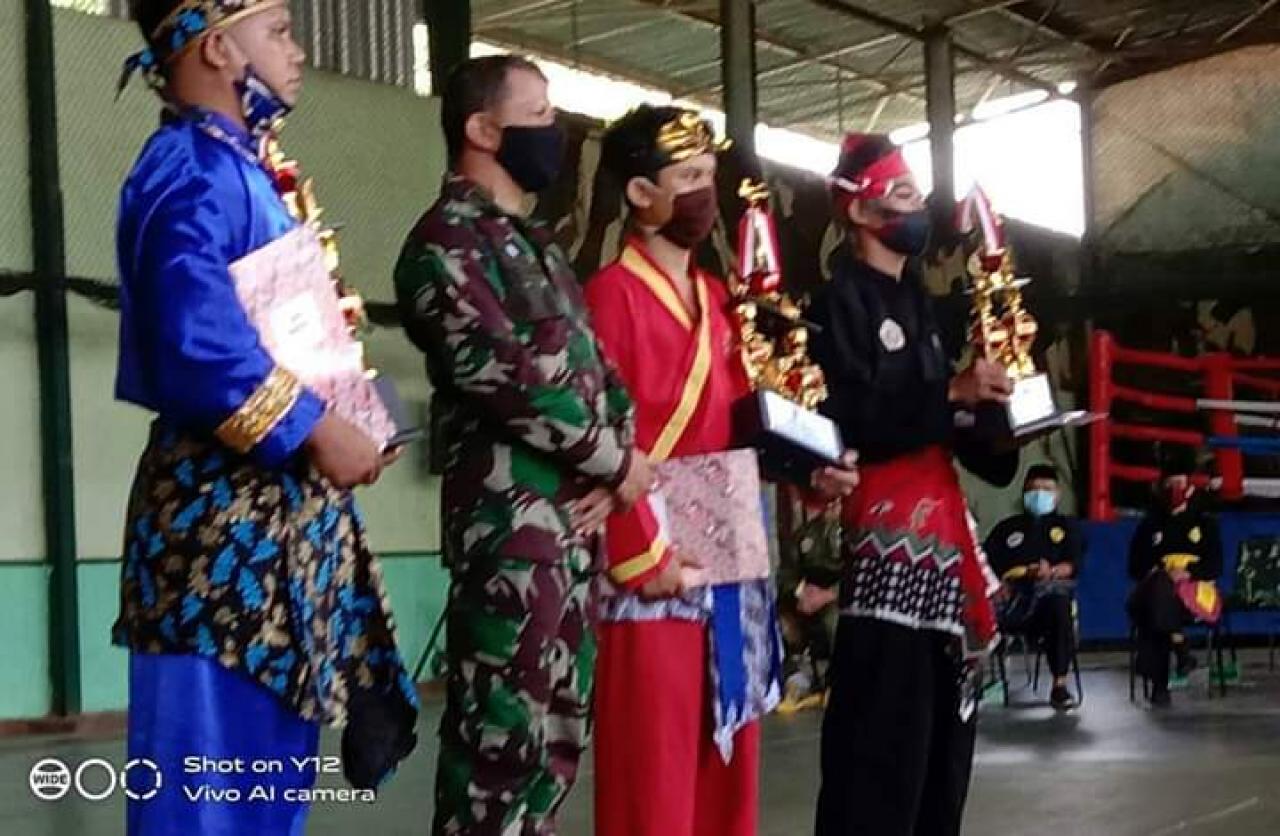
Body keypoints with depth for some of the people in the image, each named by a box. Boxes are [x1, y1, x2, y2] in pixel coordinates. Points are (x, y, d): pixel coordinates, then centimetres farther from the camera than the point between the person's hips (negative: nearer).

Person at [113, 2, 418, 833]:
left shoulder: (237, 171, 19)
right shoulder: (196, 169, -13)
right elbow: (198, 338, -27)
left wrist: (343, 427, 9)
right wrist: (316, 431, -18)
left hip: (278, 512, 10)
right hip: (228, 513, -10)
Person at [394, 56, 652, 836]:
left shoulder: (537, 245, 22)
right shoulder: (448, 240, -6)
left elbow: (593, 362, 20)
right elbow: (504, 374, -16)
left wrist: (620, 457, 0)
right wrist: (615, 460, -8)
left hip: (579, 511, 9)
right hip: (511, 513, -9)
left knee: (559, 725, 11)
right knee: (505, 729, -10)